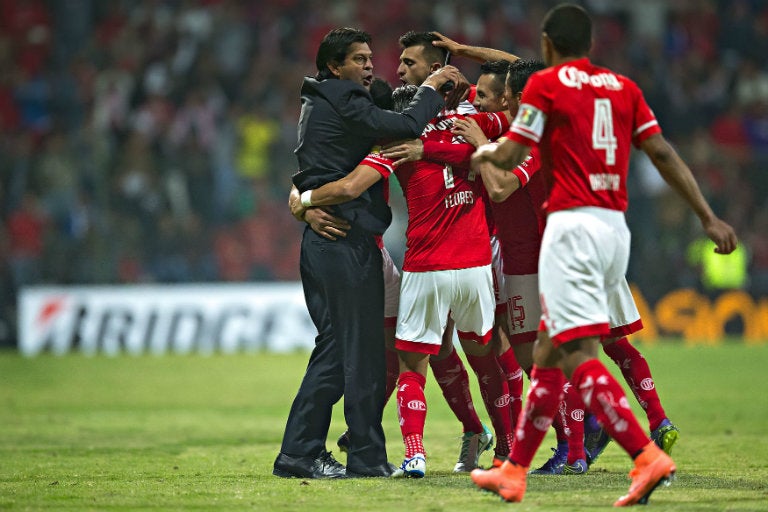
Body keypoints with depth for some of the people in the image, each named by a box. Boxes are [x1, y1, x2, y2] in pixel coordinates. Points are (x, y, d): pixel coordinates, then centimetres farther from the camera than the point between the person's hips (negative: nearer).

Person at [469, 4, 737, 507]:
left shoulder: (545, 84, -3)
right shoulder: (623, 87, 12)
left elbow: (511, 156, -2)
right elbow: (664, 154, 8)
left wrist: (484, 152, 21)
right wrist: (709, 218, 7)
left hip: (573, 224, -7)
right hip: (616, 226, 7)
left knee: (578, 356, -12)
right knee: (549, 352, 14)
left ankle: (648, 456, -26)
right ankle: (514, 471, 19)